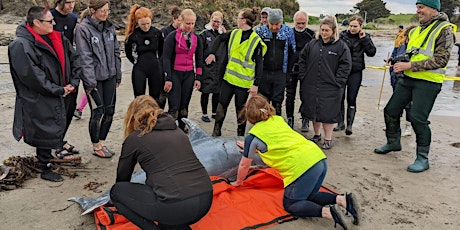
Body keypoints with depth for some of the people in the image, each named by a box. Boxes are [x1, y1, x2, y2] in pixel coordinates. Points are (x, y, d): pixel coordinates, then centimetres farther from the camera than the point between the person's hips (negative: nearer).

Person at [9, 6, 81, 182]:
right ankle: (45, 169, 18)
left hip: (59, 96, 8)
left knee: (57, 128, 18)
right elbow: (32, 76, -22)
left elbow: (74, 59, 11)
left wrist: (73, 83, -1)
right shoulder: (21, 45, -18)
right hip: (39, 101, -8)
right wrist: (58, 90, -16)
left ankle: (46, 156, 38)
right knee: (45, 133, 2)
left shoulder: (57, 39, 6)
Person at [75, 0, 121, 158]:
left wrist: (118, 75, 11)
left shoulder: (109, 27, 8)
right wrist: (90, 82, -16)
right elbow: (85, 58, -14)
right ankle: (96, 147, 16)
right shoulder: (83, 29, -11)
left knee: (109, 111, 9)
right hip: (94, 78, -6)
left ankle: (102, 142, 26)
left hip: (109, 76, 6)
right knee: (97, 112, -1)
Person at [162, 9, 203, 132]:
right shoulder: (172, 36, -5)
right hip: (175, 74, -4)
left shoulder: (196, 38, 9)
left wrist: (198, 78, 6)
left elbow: (199, 59, 13)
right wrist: (167, 79, -12)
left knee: (184, 106, 9)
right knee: (174, 106, -9)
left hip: (189, 75, 4)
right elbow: (166, 58, -8)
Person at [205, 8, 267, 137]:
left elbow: (259, 64, -12)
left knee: (241, 110, 7)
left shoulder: (256, 41, -12)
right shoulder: (234, 33, 4)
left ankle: (240, 136, 24)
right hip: (229, 78, 5)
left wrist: (256, 84, -16)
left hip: (244, 82, -5)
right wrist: (212, 53, 11)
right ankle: (216, 133, 23)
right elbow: (219, 38, 22)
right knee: (221, 106, 9)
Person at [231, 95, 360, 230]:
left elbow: (244, 165, 16)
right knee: (308, 196, 26)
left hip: (303, 167, -8)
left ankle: (327, 212, -10)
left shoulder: (253, 136, 2)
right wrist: (252, 148, 51)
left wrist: (238, 182, 34)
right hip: (319, 158, 8)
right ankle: (343, 199, 5)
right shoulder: (278, 119, 20)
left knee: (289, 205, 12)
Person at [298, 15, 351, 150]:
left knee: (328, 113, 0)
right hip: (311, 86, 4)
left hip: (330, 88, -4)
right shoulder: (312, 44, 8)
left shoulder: (341, 46, -3)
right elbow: (302, 60, 13)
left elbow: (345, 66, -5)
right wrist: (303, 77, 5)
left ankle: (328, 139, 15)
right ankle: (317, 135, 32)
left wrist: (337, 83, -11)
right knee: (313, 111, 13)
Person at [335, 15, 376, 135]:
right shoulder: (342, 35, 0)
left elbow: (372, 52, -8)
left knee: (351, 99, 0)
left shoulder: (364, 37, 2)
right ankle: (340, 123, 21)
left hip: (355, 72, -1)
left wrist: (364, 38, -12)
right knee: (340, 97, 8)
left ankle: (350, 124, 7)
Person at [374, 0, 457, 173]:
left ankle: (423, 158, 5)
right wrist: (401, 61, 4)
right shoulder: (417, 30, 15)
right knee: (390, 110, 10)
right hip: (408, 78, 8)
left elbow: (441, 60, -18)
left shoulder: (444, 30, -9)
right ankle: (393, 143, 31)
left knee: (418, 118, -10)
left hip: (428, 82, -8)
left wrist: (411, 65, -21)